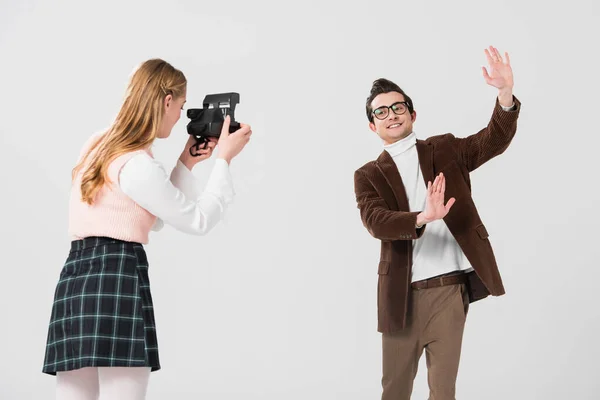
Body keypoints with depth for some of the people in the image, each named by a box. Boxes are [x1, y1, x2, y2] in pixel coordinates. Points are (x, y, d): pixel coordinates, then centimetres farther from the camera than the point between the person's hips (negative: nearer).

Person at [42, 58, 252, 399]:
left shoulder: (100, 146, 17)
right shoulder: (139, 166, -10)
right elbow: (199, 220, -2)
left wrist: (185, 165, 21)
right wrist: (224, 159, 4)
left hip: (78, 277, 9)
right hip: (117, 277, -9)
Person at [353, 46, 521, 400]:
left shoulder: (444, 150, 9)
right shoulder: (369, 175, 5)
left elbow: (494, 142, -6)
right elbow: (376, 222, -13)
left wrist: (505, 95, -25)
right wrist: (423, 218, -33)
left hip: (449, 289, 0)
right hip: (402, 293, 0)